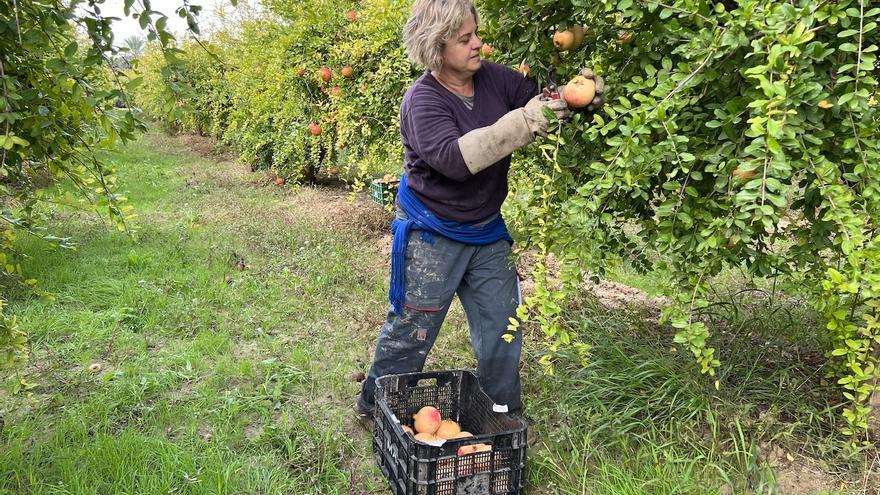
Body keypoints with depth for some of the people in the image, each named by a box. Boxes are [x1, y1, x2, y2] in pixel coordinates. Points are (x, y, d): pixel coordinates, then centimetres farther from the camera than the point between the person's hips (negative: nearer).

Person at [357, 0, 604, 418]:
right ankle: (376, 406, 30)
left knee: (502, 327, 11)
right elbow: (454, 158, -35)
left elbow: (543, 100, 4)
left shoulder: (495, 78, -5)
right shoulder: (422, 101, -21)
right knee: (410, 330, 7)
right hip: (432, 237, -5)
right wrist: (523, 124, -41)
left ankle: (504, 414, 30)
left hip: (487, 232, 6)